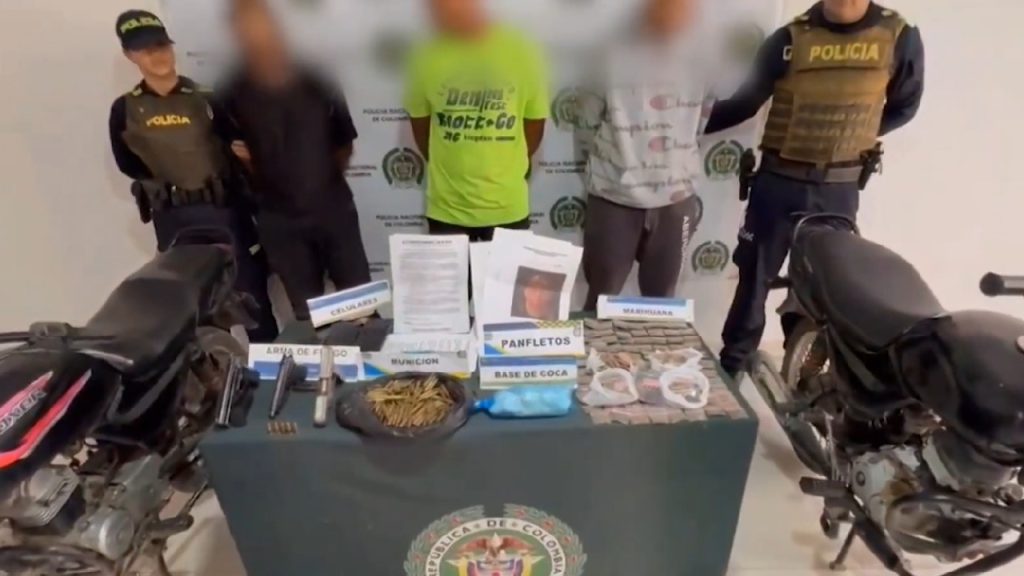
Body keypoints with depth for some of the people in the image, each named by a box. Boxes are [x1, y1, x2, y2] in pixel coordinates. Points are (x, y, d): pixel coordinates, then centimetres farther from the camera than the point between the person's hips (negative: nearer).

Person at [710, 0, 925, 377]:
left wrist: (851, 133, 1)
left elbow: (903, 107, 10)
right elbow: (747, 102, -1)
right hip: (778, 181, -1)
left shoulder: (900, 38, -3)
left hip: (840, 190, 1)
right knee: (756, 275, 8)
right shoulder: (791, 39, -7)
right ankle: (732, 364, 23)